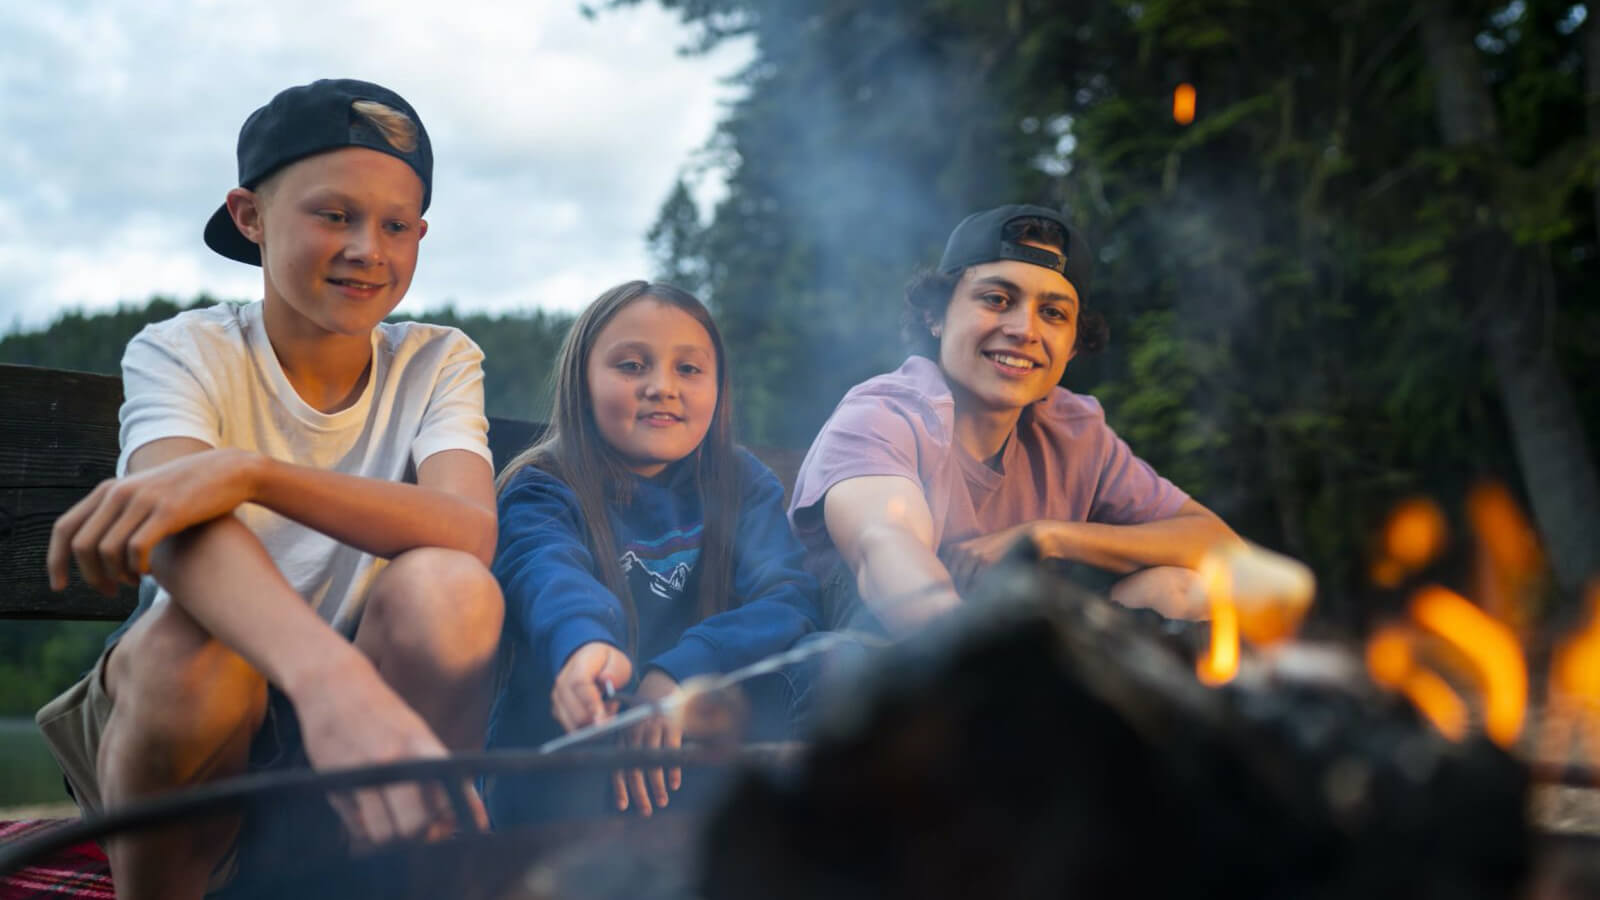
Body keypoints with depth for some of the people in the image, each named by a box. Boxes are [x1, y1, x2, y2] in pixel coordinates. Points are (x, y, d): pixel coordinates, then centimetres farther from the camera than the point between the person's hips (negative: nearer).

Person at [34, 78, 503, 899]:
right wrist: (333, 676, -52)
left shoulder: (439, 364, 0)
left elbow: (470, 534, -22)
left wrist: (247, 472, -38)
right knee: (191, 649, -35)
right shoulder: (182, 354, -7)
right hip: (203, 722, -1)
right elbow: (183, 538, -30)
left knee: (444, 591, -29)